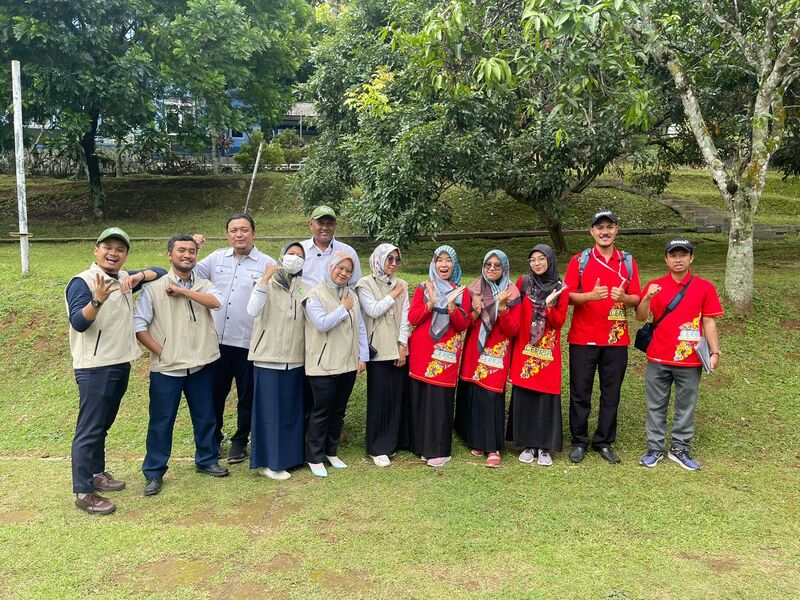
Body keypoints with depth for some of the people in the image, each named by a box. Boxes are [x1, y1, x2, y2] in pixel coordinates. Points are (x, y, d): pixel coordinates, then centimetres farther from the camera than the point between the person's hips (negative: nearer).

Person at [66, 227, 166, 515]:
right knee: (89, 429, -5)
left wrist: (139, 277, -4)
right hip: (95, 368, -8)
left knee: (103, 425, 20)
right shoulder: (83, 282, -12)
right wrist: (98, 300, -40)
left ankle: (96, 473, 33)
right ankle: (83, 492, 1)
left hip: (121, 364, 8)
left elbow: (160, 271, 17)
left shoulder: (123, 278, 10)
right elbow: (78, 323, -21)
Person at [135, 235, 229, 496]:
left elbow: (216, 302, -17)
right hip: (166, 368, -3)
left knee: (205, 417, 15)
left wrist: (183, 291, -19)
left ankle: (206, 460, 34)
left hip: (200, 365, 4)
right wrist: (160, 351, -10)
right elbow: (138, 325, -6)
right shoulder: (154, 287, -4)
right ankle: (154, 472, 19)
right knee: (161, 421, 5)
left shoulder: (203, 285, 6)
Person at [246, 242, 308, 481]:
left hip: (295, 358, 4)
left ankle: (288, 456, 25)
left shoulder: (304, 287, 8)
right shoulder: (266, 283, -3)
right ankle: (268, 462, 11)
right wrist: (265, 279, -24)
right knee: (269, 410, 1)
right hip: (268, 356, -4)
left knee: (292, 409, 12)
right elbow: (253, 311, -21)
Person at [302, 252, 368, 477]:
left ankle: (332, 452, 28)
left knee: (339, 410, 14)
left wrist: (363, 356, 7)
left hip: (348, 364, 6)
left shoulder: (352, 296, 11)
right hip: (324, 365, -6)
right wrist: (343, 309, -11)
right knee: (322, 411, 0)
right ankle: (315, 457, 13)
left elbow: (360, 328, 12)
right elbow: (322, 324, -21)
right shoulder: (315, 295, -8)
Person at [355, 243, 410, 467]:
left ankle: (392, 442, 19)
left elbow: (405, 316, 5)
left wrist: (403, 345, -3)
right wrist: (393, 295, -6)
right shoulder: (365, 284, 0)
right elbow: (373, 310, -13)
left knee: (397, 396, 6)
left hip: (399, 349, 4)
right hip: (378, 350, -4)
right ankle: (377, 448, 6)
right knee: (379, 397, -3)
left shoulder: (401, 285, 11)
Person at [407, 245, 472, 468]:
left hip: (445, 353, -1)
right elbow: (412, 319, -3)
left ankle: (439, 449, 7)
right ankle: (421, 444, 18)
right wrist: (431, 303, -16)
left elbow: (463, 325, -2)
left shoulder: (462, 292, 5)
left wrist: (451, 306, -18)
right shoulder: (422, 289, 8)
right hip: (420, 351, 2)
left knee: (441, 399, -4)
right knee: (419, 397, 4)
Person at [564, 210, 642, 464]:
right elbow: (567, 296, -4)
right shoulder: (579, 260, 1)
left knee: (611, 393, 8)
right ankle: (579, 441, 18)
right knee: (580, 393, 5)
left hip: (616, 339, 2)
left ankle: (604, 442, 22)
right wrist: (590, 295, -23)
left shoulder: (628, 262, 8)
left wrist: (624, 298, -17)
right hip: (583, 338, -2)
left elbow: (637, 298, 6)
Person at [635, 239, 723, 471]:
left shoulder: (705, 287, 0)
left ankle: (680, 449, 24)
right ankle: (654, 448, 20)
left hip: (690, 360, 0)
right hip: (658, 359, 0)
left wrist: (714, 352, -3)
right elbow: (641, 317, -8)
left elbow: (709, 322, 2)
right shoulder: (655, 286, 1)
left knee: (685, 407, 10)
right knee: (656, 406, 9)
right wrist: (648, 298, -26)